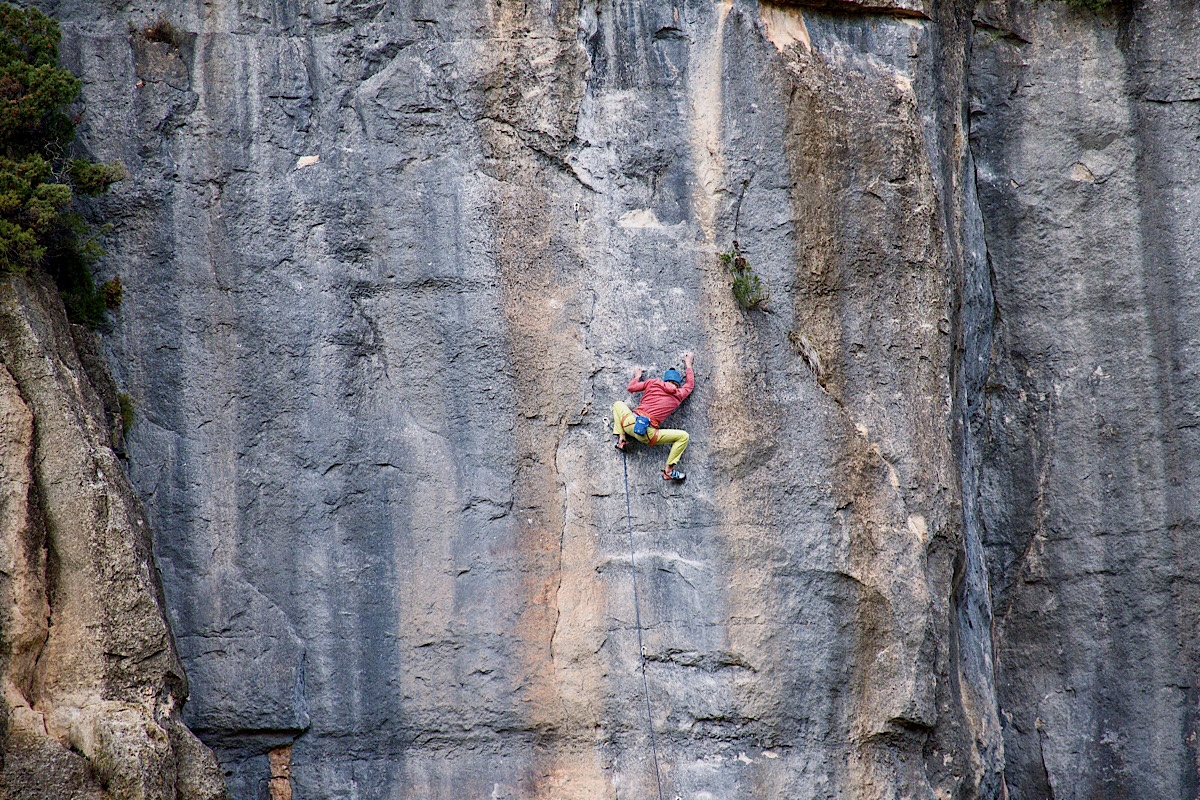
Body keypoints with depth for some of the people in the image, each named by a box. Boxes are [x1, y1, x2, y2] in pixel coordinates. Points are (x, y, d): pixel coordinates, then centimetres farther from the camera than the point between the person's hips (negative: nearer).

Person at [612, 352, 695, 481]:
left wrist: (637, 377, 38)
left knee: (618, 404, 34)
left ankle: (621, 439, 17)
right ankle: (668, 471, -4)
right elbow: (690, 384, 32)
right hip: (647, 434, -3)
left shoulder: (654, 383, 10)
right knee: (683, 436, 8)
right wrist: (688, 364, 46)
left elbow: (630, 388, 18)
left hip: (630, 422, 3)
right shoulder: (679, 395, 10)